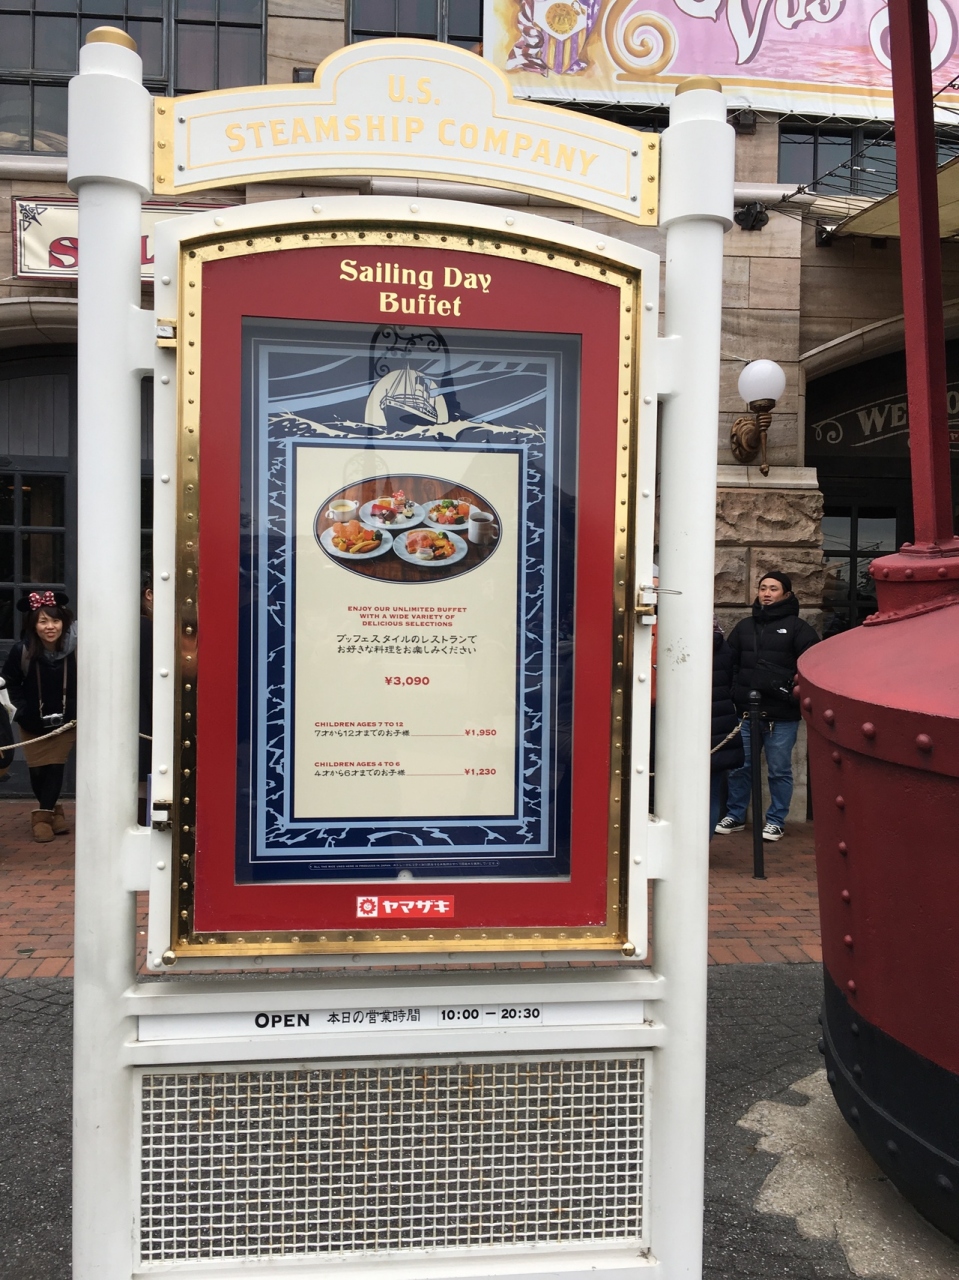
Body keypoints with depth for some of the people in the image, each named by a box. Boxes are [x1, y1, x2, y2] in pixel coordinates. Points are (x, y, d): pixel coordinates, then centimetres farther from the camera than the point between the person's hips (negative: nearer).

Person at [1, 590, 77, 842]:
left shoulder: (76, 649, -22)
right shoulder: (21, 652, -18)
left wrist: (79, 709, -15)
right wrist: (23, 708, -10)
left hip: (66, 722, -1)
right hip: (33, 723, 1)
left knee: (55, 767, -2)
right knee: (37, 770, 10)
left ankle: (43, 814, 12)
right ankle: (52, 810, 31)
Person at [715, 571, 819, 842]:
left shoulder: (797, 627, 2)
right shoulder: (744, 626, 16)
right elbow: (728, 662, 19)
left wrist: (798, 685, -15)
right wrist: (732, 694, 7)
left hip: (782, 716, -4)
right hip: (746, 711, 4)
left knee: (779, 771, 5)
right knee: (740, 767, 9)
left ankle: (776, 820, 17)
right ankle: (735, 815, 23)